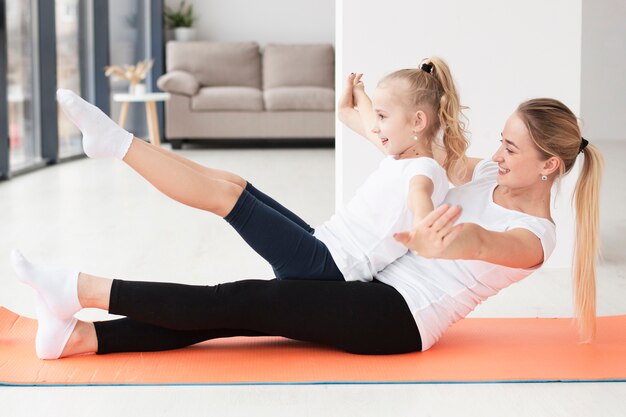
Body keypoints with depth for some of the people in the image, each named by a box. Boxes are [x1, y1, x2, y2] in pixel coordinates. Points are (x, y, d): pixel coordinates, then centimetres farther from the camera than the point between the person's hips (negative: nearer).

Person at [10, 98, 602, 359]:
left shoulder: (532, 238, -12)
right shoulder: (485, 174, 11)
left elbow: (479, 241, -35)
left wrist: (427, 243, -55)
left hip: (397, 319, -8)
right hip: (374, 293, 8)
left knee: (243, 303, -20)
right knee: (227, 313, -10)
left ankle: (81, 290, -21)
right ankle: (79, 336, -18)